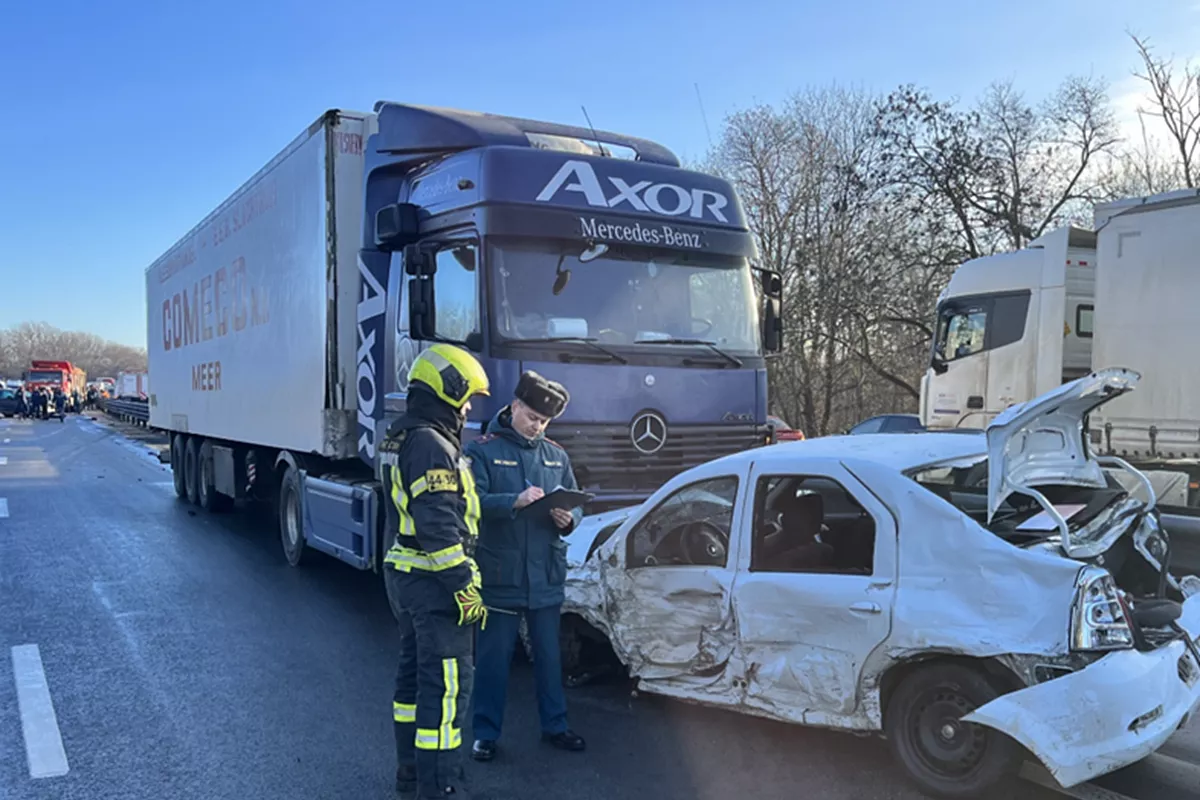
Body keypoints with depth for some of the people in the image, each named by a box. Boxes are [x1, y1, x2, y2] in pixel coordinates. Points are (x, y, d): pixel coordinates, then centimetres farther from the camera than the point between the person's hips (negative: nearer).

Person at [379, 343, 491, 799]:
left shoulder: (400, 440, 13)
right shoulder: (431, 445, -19)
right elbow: (439, 526, -24)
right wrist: (464, 586, -22)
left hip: (403, 575, 11)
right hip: (435, 583, -11)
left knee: (415, 671, 19)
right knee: (446, 684, -5)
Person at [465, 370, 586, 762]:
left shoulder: (556, 455, 10)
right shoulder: (482, 450, -4)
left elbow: (577, 504, 11)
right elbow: (473, 502, -15)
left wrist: (568, 518, -12)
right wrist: (514, 502, -30)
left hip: (546, 575, 4)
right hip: (499, 576, -4)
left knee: (549, 655, 15)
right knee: (493, 658, 7)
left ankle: (554, 725, 31)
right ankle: (485, 733, 22)